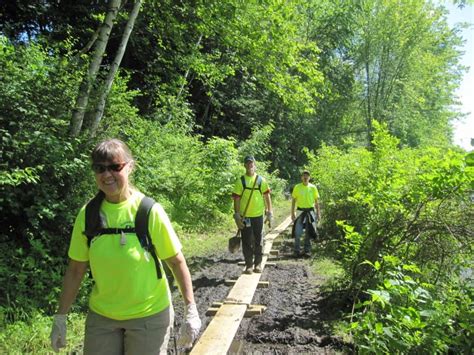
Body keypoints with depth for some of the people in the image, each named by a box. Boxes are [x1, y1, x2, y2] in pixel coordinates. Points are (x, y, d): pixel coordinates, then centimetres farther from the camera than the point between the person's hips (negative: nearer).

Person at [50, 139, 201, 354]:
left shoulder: (150, 211, -16)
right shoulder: (87, 214, -6)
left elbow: (176, 262, -11)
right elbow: (76, 269, 2)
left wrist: (191, 311, -11)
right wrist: (60, 318, 4)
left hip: (149, 316, -3)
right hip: (100, 316, 3)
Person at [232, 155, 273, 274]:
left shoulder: (261, 180, 5)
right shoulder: (240, 181, 0)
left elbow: (267, 197, 8)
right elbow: (236, 199, -1)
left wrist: (270, 213, 4)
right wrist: (237, 215, -7)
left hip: (258, 215, 1)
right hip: (245, 216, -1)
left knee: (258, 240, 9)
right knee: (247, 242, 4)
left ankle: (258, 263, 22)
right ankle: (249, 265, 15)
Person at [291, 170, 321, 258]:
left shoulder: (313, 187, 2)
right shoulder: (297, 187, -1)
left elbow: (316, 201, 7)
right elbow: (293, 200, 3)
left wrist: (318, 213, 4)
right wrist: (293, 213, -2)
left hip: (310, 212, 1)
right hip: (300, 211, -1)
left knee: (309, 233, 8)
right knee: (297, 232, -5)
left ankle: (307, 250, 19)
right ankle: (297, 251, 8)